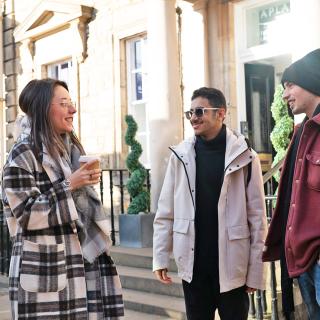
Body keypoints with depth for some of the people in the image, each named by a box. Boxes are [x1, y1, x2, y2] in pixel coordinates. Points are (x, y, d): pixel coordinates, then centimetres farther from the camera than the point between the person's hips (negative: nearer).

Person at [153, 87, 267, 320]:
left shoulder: (244, 156, -4)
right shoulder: (180, 155, 2)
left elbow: (257, 216, -3)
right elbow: (166, 213, 4)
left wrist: (256, 270, -5)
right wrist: (160, 258, 1)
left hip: (231, 264, -2)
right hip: (193, 264, 2)